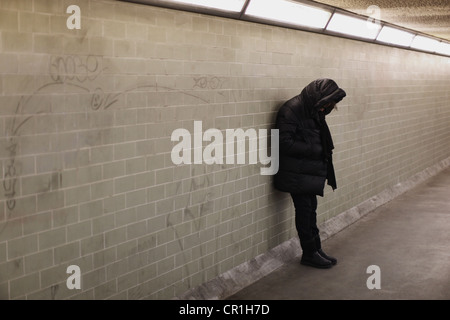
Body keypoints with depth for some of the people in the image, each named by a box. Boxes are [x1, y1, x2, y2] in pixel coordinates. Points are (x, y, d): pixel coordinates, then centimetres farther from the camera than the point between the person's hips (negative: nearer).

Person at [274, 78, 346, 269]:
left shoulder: (314, 112, 9)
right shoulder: (291, 110, -19)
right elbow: (285, 143, -24)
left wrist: (324, 151, -2)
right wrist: (315, 150, -19)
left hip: (310, 171, 8)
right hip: (297, 174, -8)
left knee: (310, 210, 15)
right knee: (305, 210, 0)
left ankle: (316, 250, 24)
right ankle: (310, 253, 12)